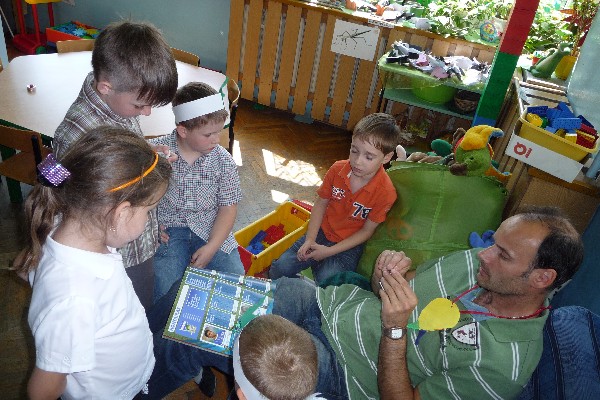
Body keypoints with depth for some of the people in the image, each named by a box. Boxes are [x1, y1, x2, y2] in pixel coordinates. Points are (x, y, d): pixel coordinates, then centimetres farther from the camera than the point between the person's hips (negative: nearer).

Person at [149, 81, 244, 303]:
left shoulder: (223, 161, -4)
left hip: (210, 231, 2)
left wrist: (211, 247, -12)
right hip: (168, 231, -1)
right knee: (166, 293, -18)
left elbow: (228, 207, -2)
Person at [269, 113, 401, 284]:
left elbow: (367, 231, -14)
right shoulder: (337, 169, -12)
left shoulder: (385, 192, -23)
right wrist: (309, 240, -10)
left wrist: (329, 251, -16)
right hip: (322, 232, 4)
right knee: (279, 268, -7)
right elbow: (321, 204, 0)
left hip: (350, 245, -3)